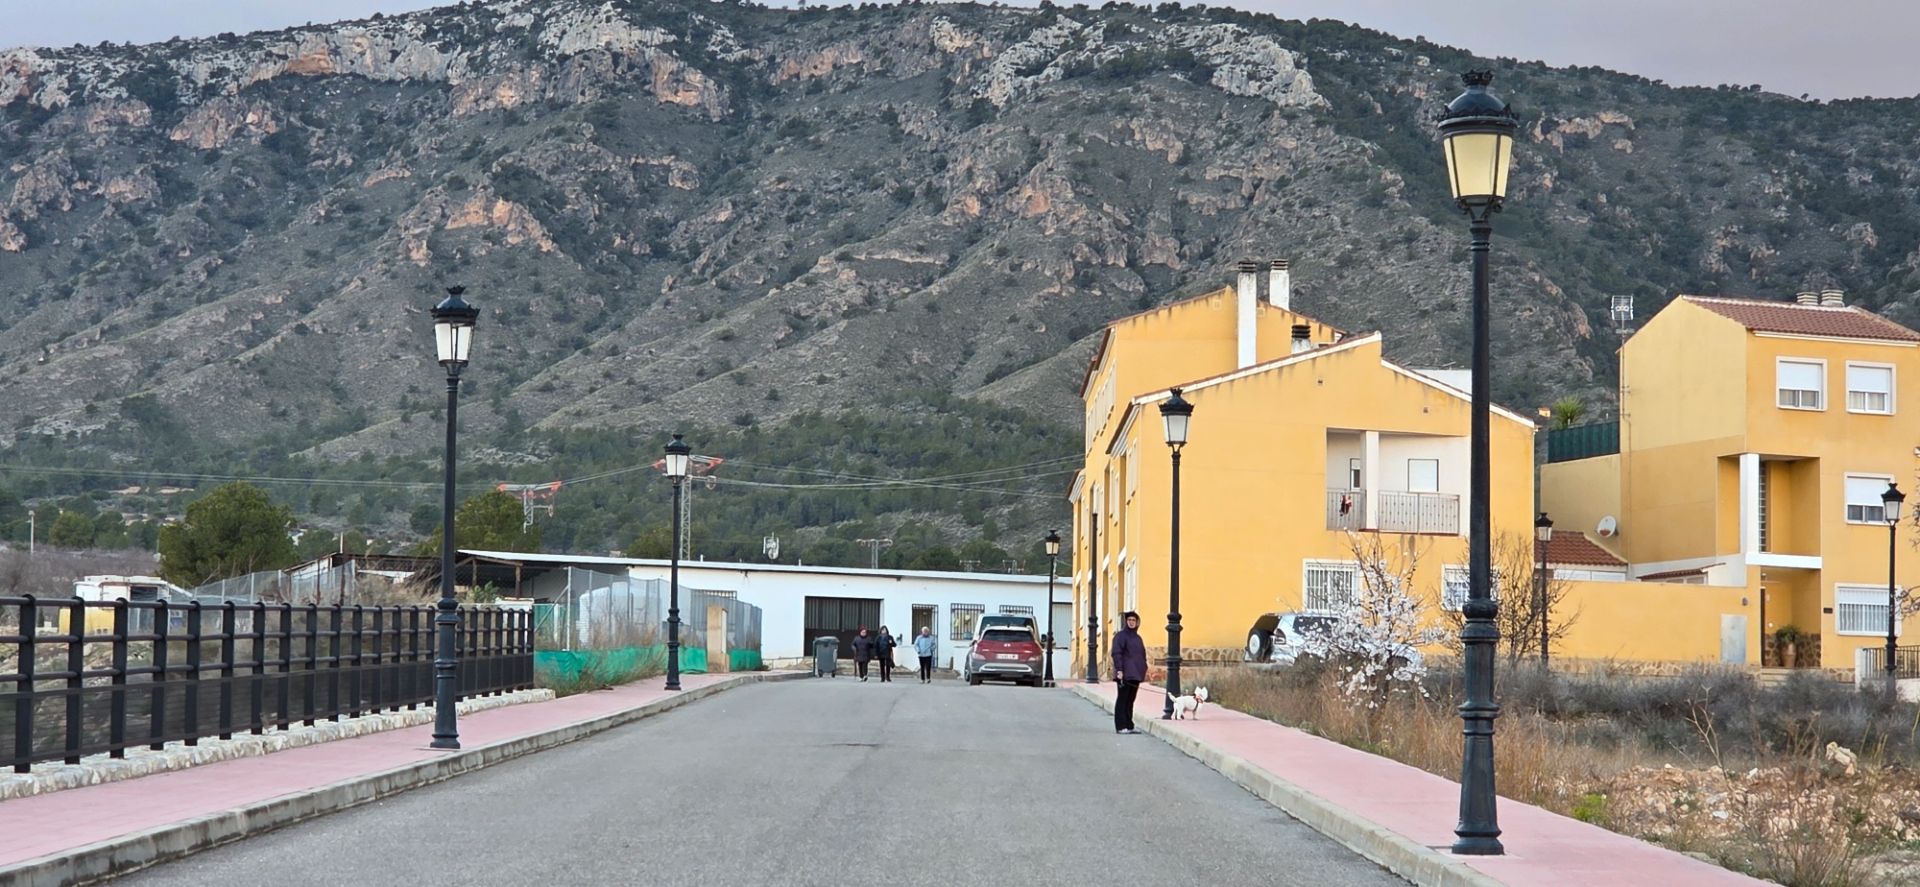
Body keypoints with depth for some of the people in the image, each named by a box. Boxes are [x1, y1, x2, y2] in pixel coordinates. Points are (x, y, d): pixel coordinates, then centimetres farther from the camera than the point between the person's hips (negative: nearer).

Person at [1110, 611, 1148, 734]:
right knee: (1122, 700, -4)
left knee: (1130, 701, 11)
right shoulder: (1120, 636, -5)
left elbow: (1142, 655, 22)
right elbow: (1116, 653, -13)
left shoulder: (1137, 637, 17)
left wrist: (1144, 669, 15)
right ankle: (1120, 727, -2)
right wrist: (1119, 669, -21)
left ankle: (1129, 726, 15)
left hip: (1135, 675, 7)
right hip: (1125, 674, -7)